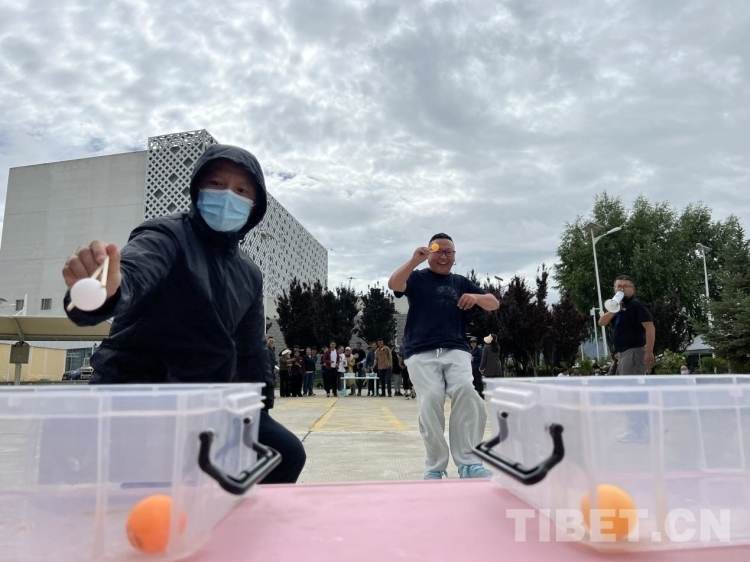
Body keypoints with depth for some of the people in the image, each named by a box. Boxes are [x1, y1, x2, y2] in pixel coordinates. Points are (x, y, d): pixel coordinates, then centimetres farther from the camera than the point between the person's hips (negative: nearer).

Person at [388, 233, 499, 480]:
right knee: (431, 401, -18)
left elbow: (494, 304, 18)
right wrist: (414, 260, -20)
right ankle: (435, 467, -5)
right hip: (421, 353, -2)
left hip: (456, 350, 2)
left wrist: (476, 297, -3)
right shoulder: (417, 277, 13)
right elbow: (393, 284, -9)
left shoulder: (460, 282, 22)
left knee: (465, 392, -23)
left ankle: (468, 462, -17)